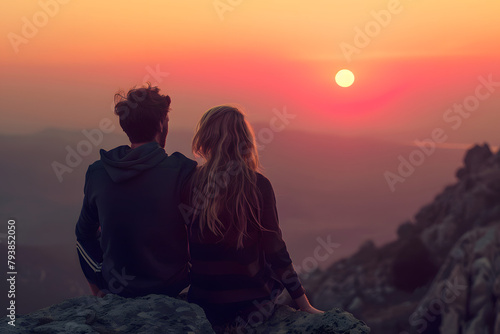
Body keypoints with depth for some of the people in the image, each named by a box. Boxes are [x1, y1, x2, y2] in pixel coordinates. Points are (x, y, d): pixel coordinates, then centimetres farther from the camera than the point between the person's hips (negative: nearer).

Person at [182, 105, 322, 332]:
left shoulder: (190, 183, -6)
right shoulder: (258, 186, -13)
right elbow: (275, 249, -11)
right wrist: (305, 305, -2)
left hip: (201, 304, 3)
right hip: (248, 304, -3)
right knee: (277, 273, 30)